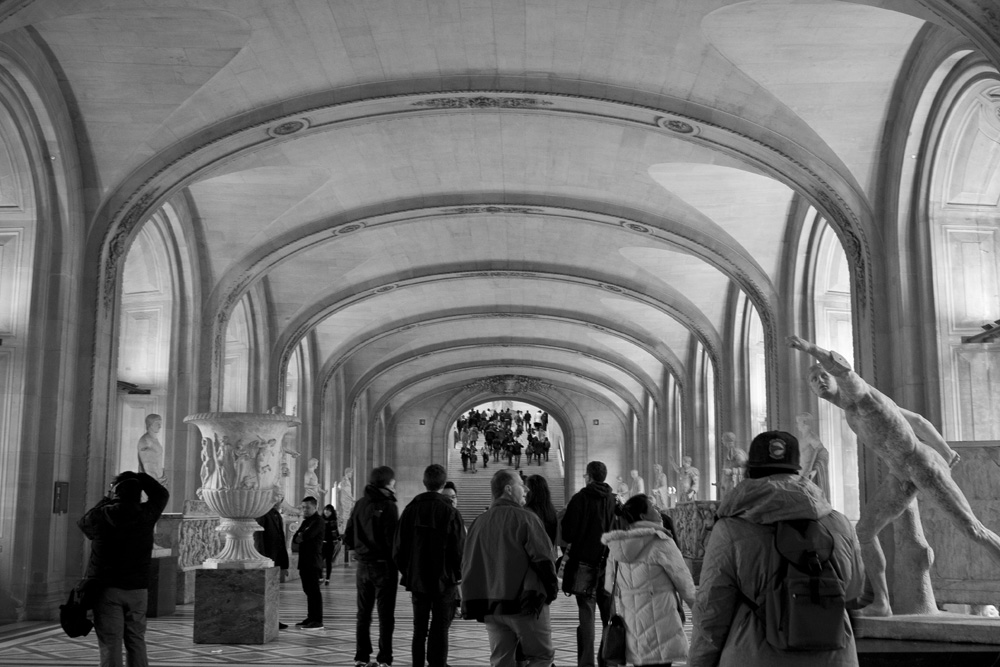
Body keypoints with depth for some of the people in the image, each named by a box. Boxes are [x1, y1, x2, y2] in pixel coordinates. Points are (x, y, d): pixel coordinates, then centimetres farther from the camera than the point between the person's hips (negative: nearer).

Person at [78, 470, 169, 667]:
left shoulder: (102, 514, -7)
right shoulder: (146, 514, -2)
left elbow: (83, 523, 17)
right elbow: (162, 494, 18)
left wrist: (106, 501, 20)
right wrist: (139, 477, 17)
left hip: (107, 588, -2)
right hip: (137, 588, 2)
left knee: (110, 643, -2)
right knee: (137, 641, 10)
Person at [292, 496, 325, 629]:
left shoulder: (318, 521, -8)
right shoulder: (305, 521, 20)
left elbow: (308, 535, -22)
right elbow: (295, 539, 13)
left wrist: (300, 536, -2)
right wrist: (298, 538, -8)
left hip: (313, 561, -9)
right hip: (304, 561, 9)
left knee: (314, 590, -9)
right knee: (308, 590, 11)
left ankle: (318, 621, -10)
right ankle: (311, 618, 18)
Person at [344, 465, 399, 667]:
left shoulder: (360, 504, 5)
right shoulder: (388, 506, -14)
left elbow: (348, 539, 7)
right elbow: (392, 540, -19)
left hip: (363, 565, 6)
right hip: (384, 565, -6)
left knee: (363, 613, 14)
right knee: (385, 615, 2)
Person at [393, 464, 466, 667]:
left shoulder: (411, 509, -1)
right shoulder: (450, 512, -11)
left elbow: (398, 548, 2)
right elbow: (460, 549, -12)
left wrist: (407, 572, 14)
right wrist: (457, 575, 3)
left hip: (417, 579, 3)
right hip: (444, 581, -3)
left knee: (419, 629, 14)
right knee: (440, 630, 3)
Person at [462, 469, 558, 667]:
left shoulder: (479, 522, 9)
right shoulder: (524, 518, -9)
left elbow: (468, 565, 11)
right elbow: (542, 558, -13)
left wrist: (472, 604, 16)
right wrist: (551, 588, 1)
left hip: (490, 605, 6)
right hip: (524, 602, -6)